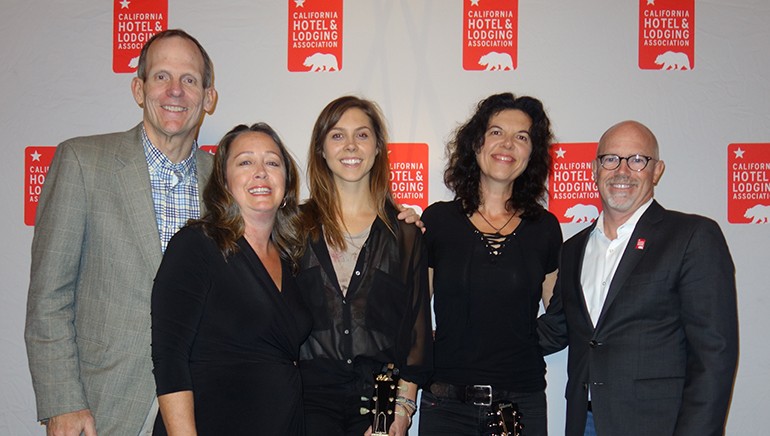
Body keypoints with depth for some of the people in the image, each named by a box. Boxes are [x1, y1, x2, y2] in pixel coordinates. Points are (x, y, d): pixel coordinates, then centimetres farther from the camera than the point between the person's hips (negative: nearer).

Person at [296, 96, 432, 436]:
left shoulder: (404, 232, 6)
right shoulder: (297, 226, 6)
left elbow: (418, 322, 4)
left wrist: (403, 407, -4)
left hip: (380, 395, 1)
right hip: (311, 395, 0)